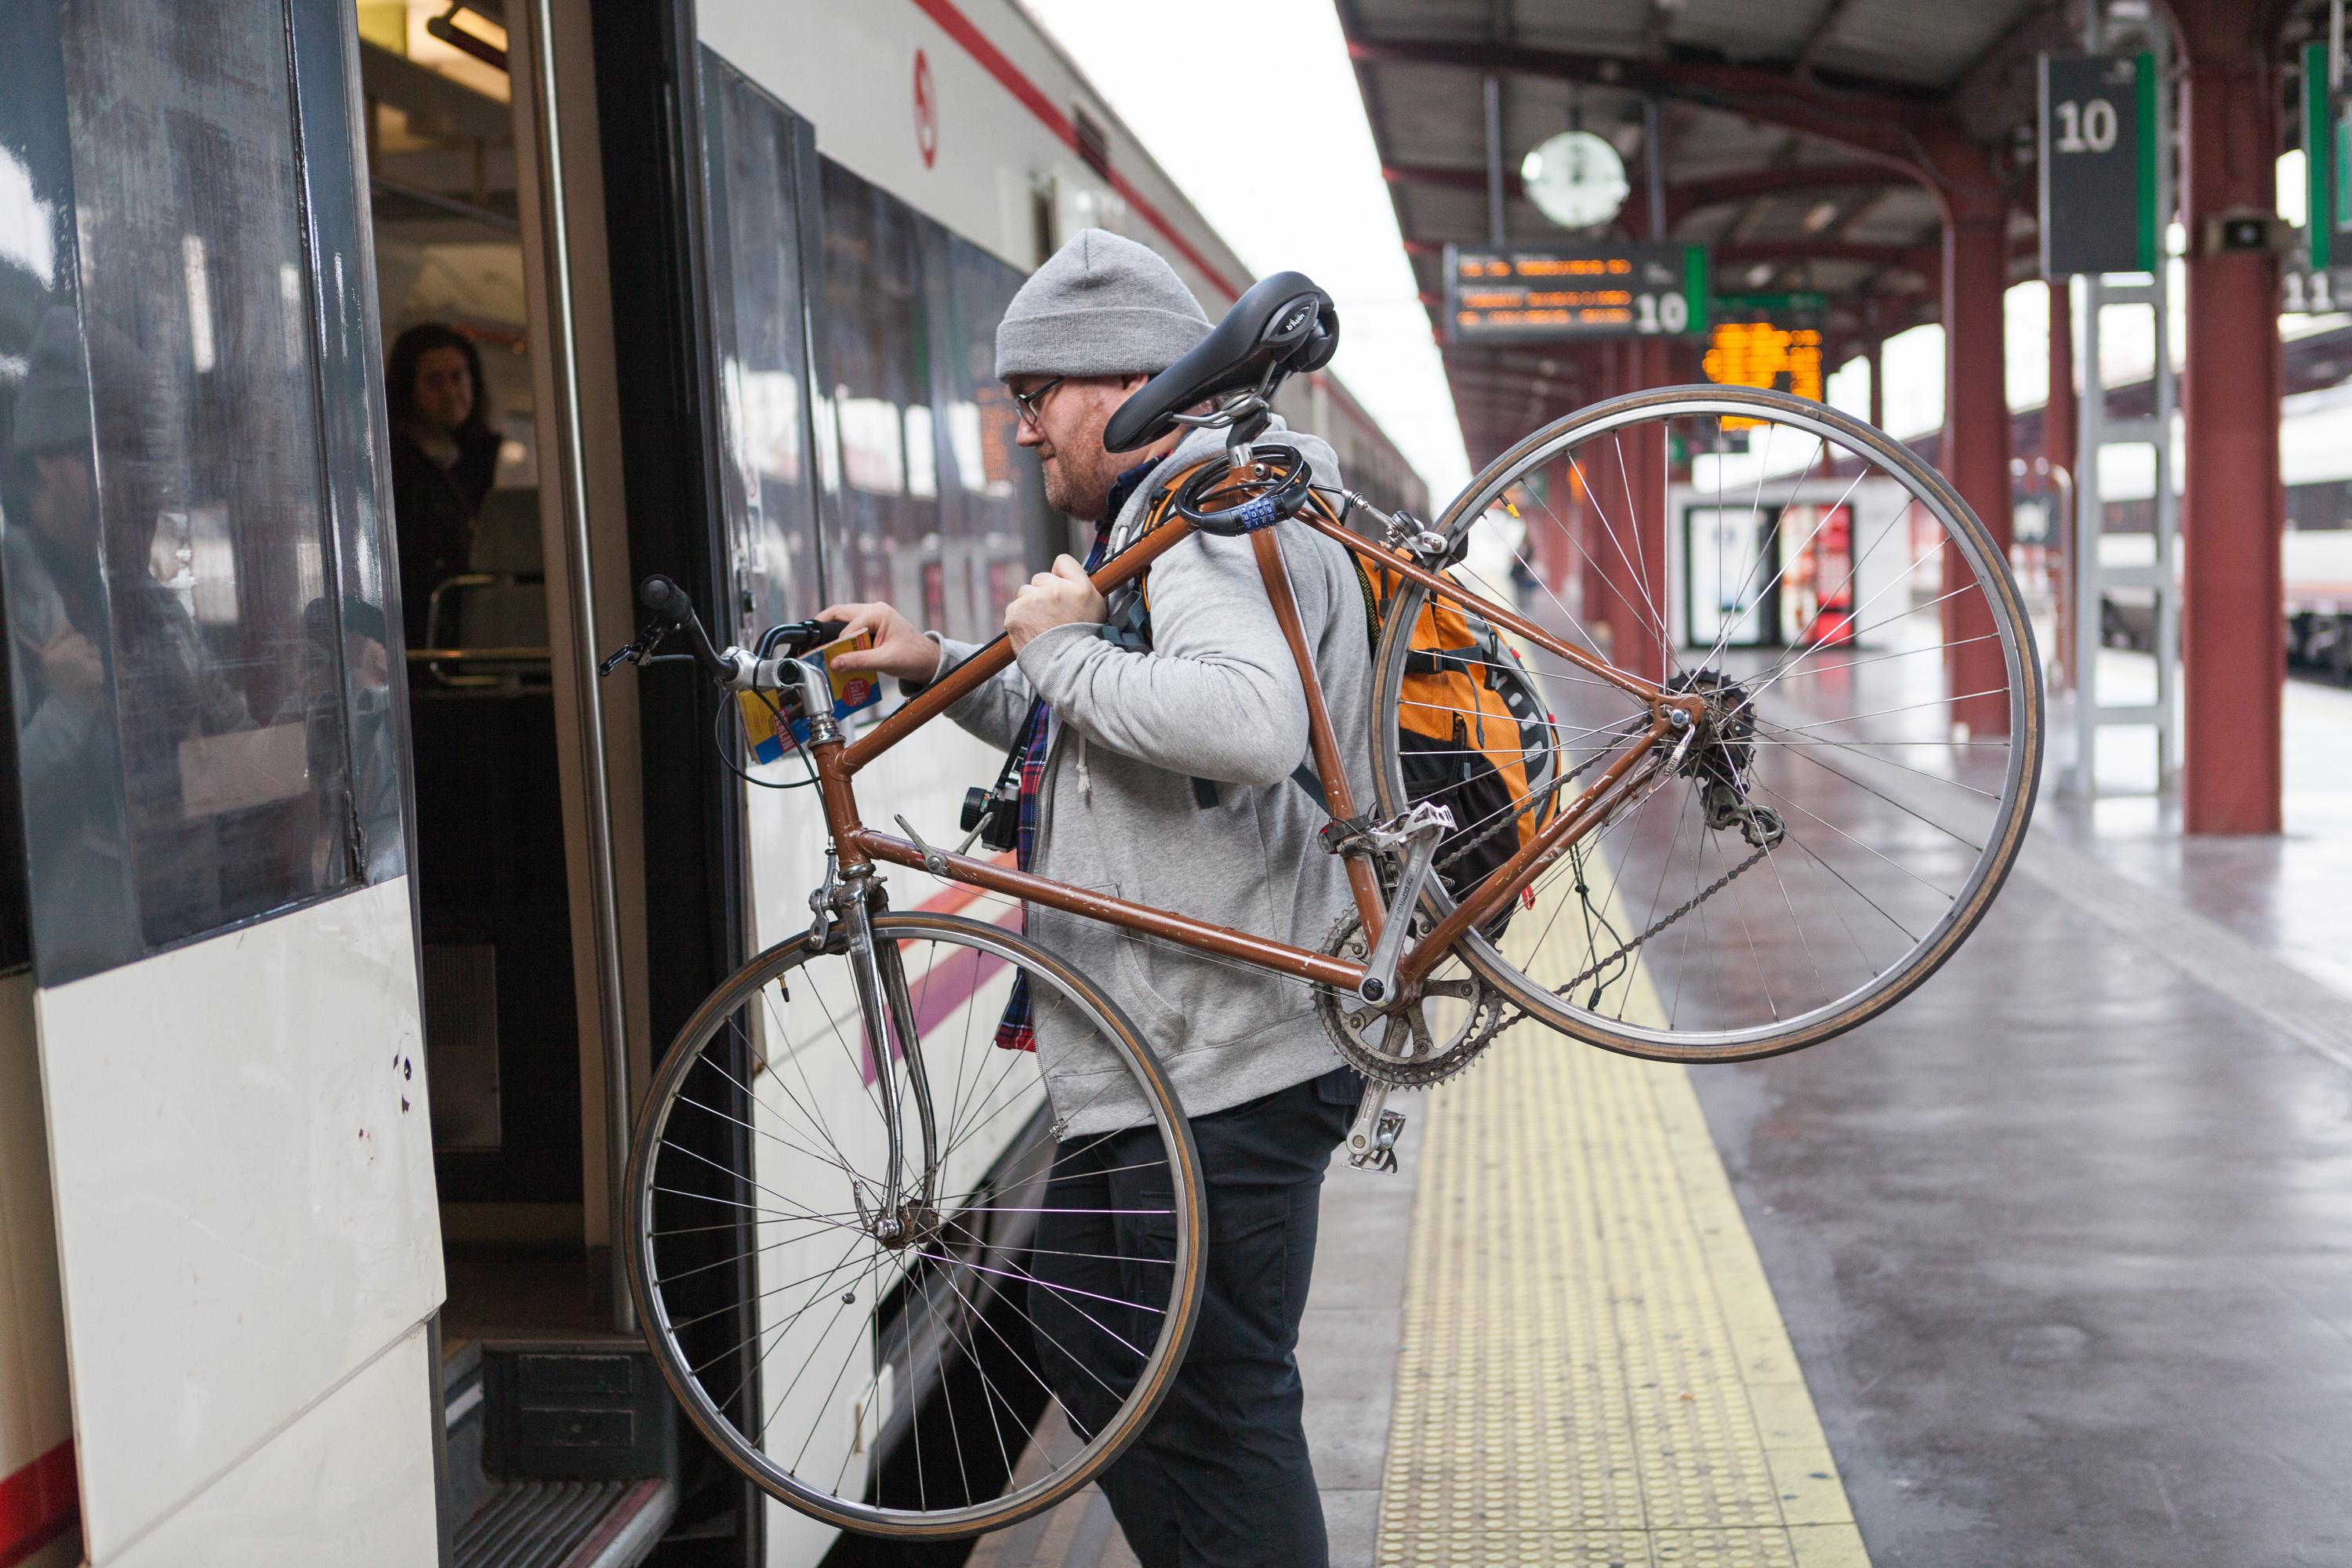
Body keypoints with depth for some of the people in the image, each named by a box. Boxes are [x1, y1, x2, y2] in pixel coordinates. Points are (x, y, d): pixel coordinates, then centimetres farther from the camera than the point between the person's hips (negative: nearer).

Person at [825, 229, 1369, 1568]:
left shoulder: (1222, 510, -15)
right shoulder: (1172, 515, 19)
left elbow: (1246, 726, -36)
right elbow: (1090, 734, 30)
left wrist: (1064, 650, -22)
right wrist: (943, 666, 17)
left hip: (1227, 1062, -11)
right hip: (1165, 1050, 11)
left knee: (1217, 1390, -1)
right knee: (1085, 1317, 21)